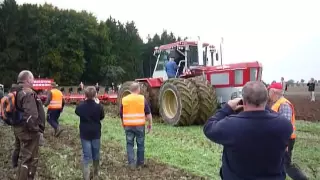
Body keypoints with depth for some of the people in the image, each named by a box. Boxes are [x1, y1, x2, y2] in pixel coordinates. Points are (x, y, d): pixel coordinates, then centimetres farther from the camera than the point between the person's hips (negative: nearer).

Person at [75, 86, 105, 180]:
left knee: (86, 156, 1)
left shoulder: (81, 105, -10)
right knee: (96, 155, 16)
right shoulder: (98, 106, -14)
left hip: (84, 134, 0)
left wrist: (84, 101, 11)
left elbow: (77, 112, 12)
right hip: (96, 133, 0)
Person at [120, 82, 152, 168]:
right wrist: (150, 124, 8)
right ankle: (140, 162, 22)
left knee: (130, 144, 9)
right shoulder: (142, 99, -3)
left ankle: (131, 163, 3)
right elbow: (148, 113, -2)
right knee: (140, 144, 11)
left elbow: (121, 114, 12)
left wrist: (123, 124, 25)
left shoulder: (124, 99, 4)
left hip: (128, 125, 1)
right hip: (140, 125, -1)